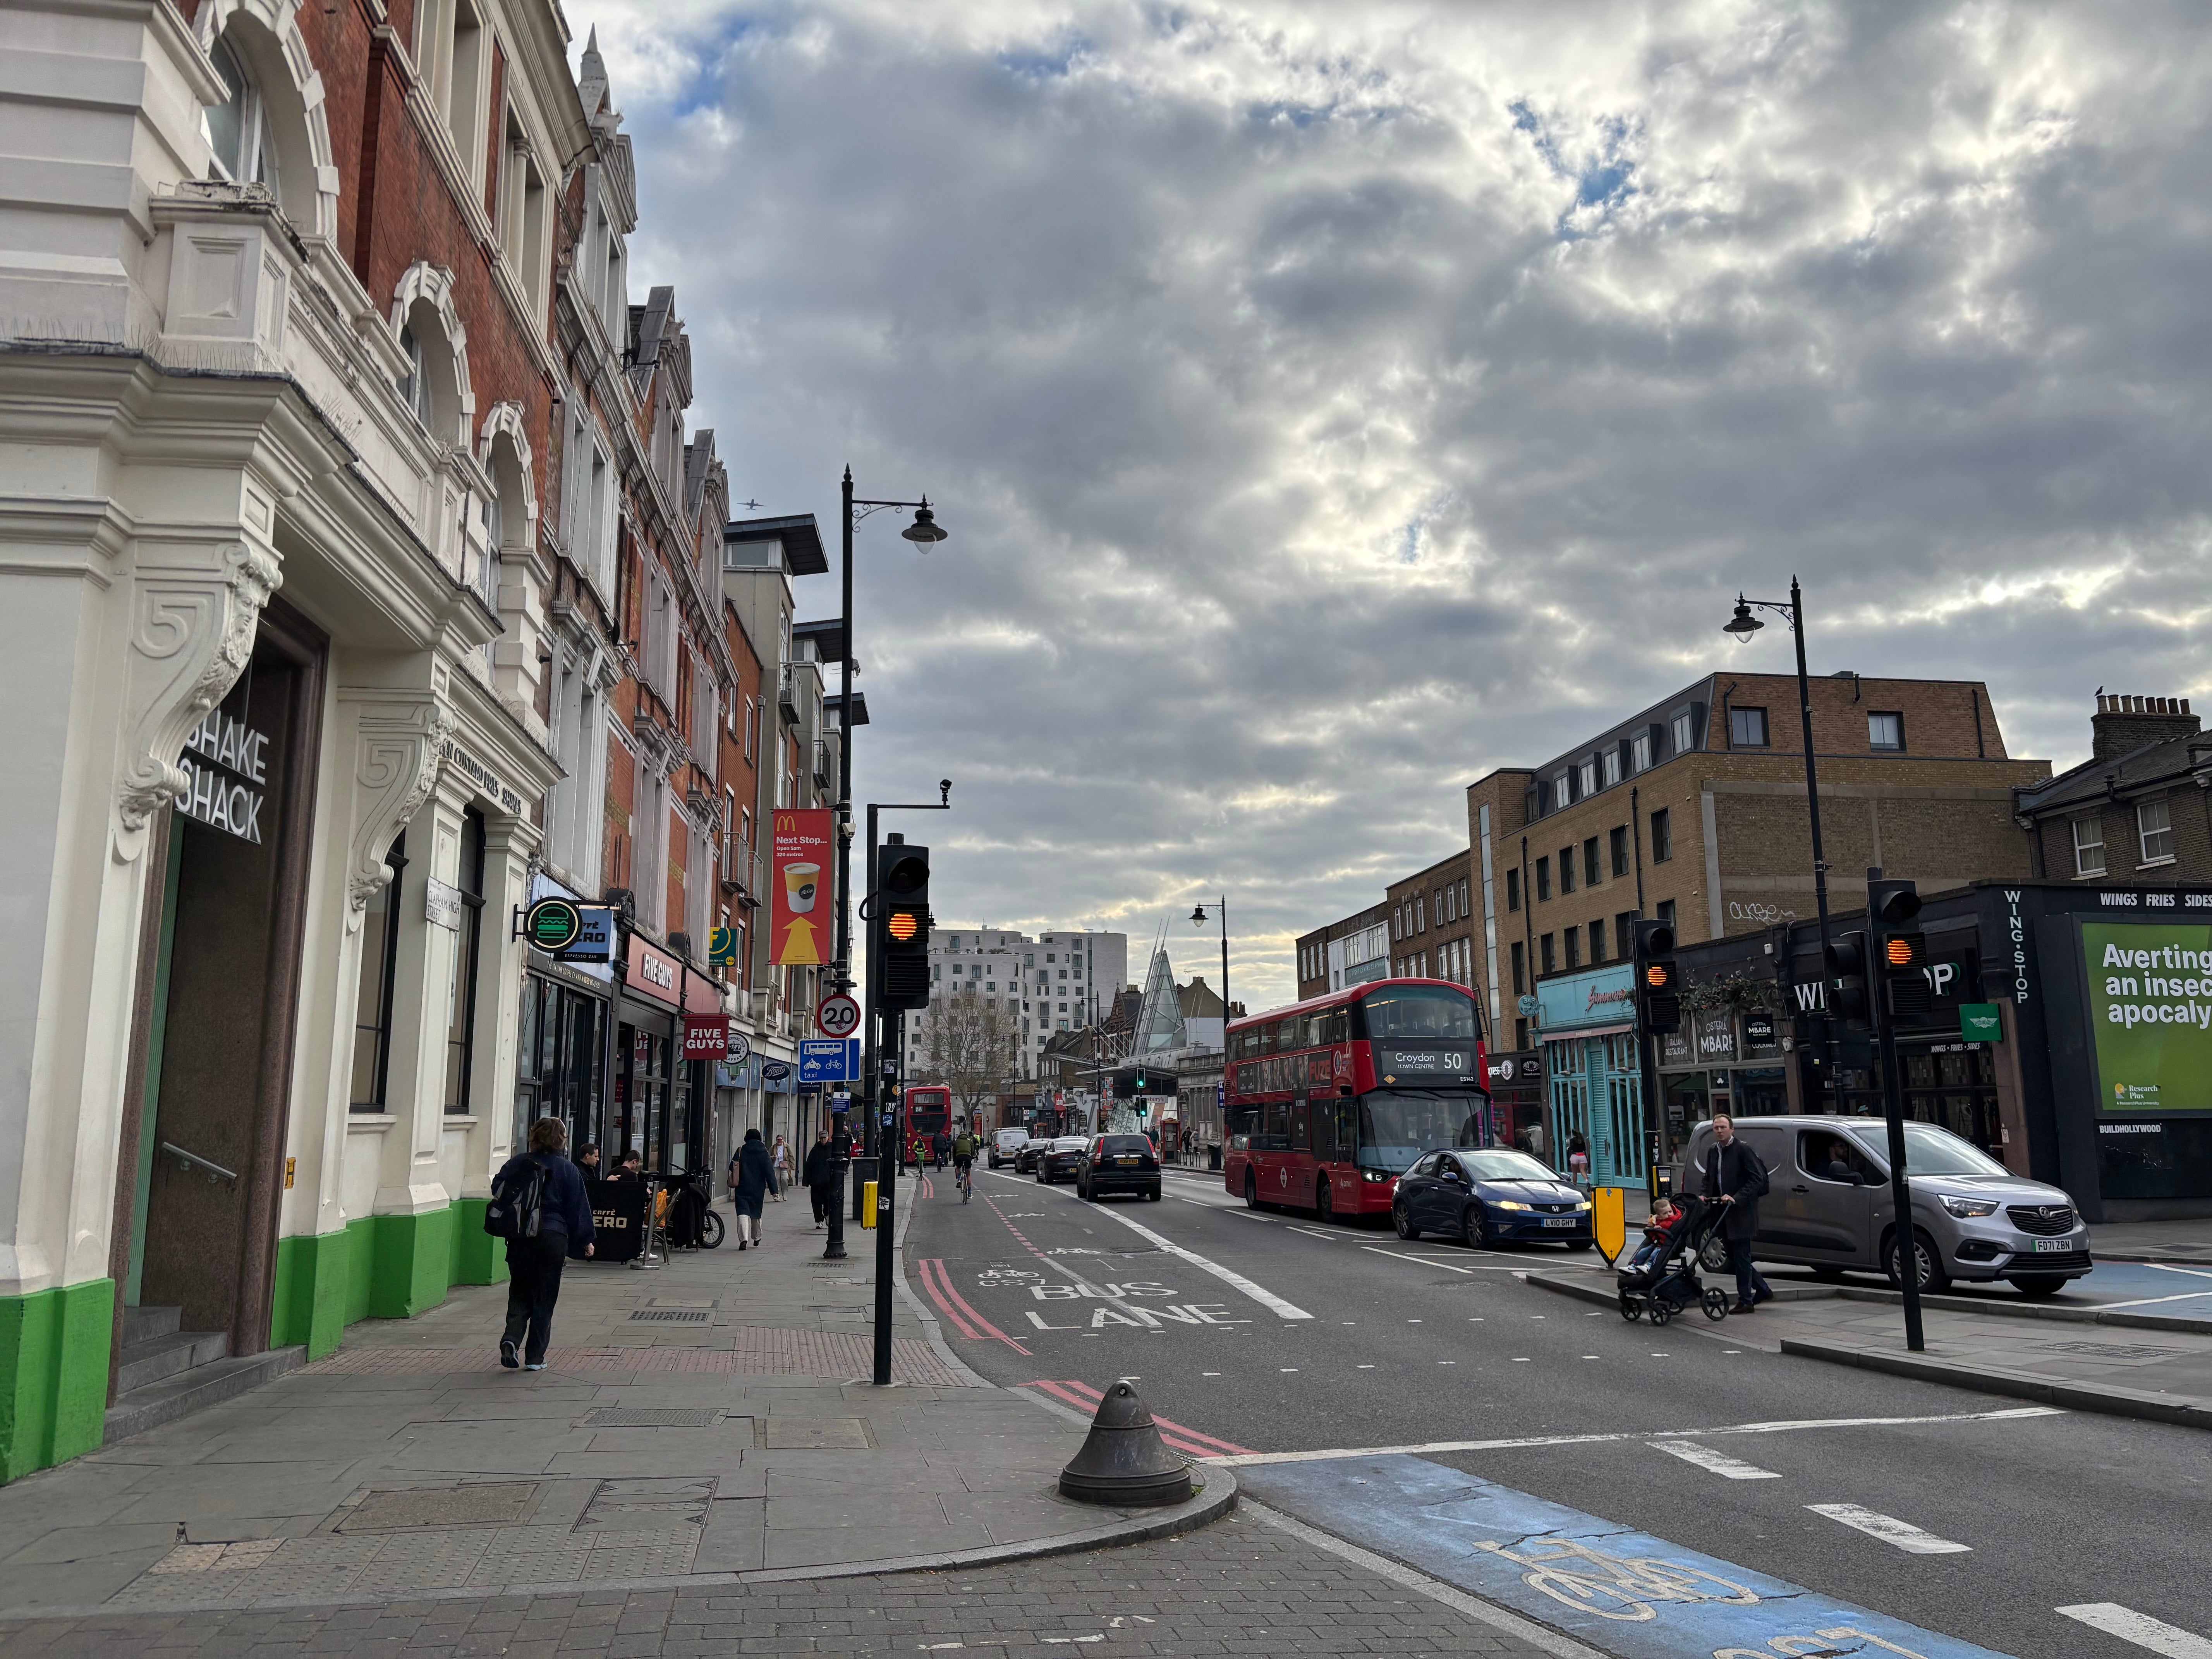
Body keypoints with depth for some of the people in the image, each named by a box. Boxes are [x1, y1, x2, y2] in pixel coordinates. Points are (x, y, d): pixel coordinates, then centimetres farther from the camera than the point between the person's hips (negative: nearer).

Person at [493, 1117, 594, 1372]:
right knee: (544, 1298, 6)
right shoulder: (567, 1169, -3)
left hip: (519, 1239, 2)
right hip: (553, 1238, -2)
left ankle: (511, 1339, -10)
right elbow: (578, 1208, -1)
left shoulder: (516, 1164, 2)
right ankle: (535, 1357, 8)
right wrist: (585, 1241, 7)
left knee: (520, 1293, 13)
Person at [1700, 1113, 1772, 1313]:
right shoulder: (1713, 1152, 11)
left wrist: (1736, 1198, -21)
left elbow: (1757, 1178, -15)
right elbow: (1709, 1178, 21)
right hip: (1724, 1213, 8)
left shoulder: (1742, 1150, -11)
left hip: (1741, 1212, -8)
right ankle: (1763, 1291, 28)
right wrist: (1706, 1196, 2)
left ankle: (1746, 1301, 7)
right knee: (1734, 1256, 13)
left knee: (1741, 1257, -2)